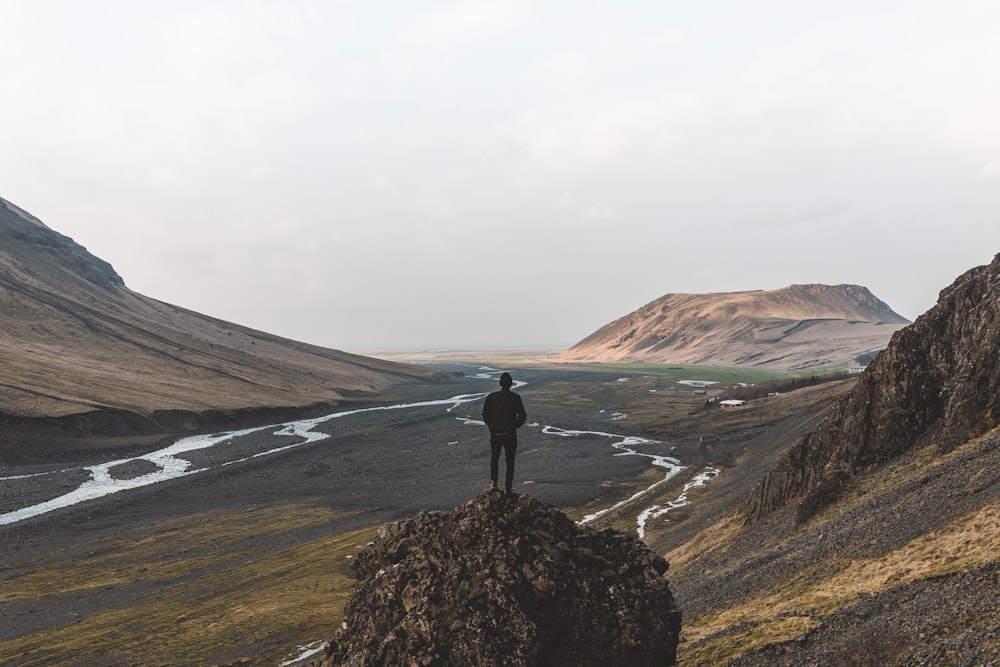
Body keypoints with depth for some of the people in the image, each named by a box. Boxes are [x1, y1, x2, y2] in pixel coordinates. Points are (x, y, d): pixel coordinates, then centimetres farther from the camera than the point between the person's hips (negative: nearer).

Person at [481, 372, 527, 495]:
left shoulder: (491, 397, -3)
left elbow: (485, 415, -1)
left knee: (494, 458, 21)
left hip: (495, 433, 1)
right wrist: (515, 426, 8)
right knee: (510, 462, 10)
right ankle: (507, 488, 10)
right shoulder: (515, 397, -8)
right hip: (510, 434, -1)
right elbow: (522, 417, -10)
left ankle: (493, 482, 7)